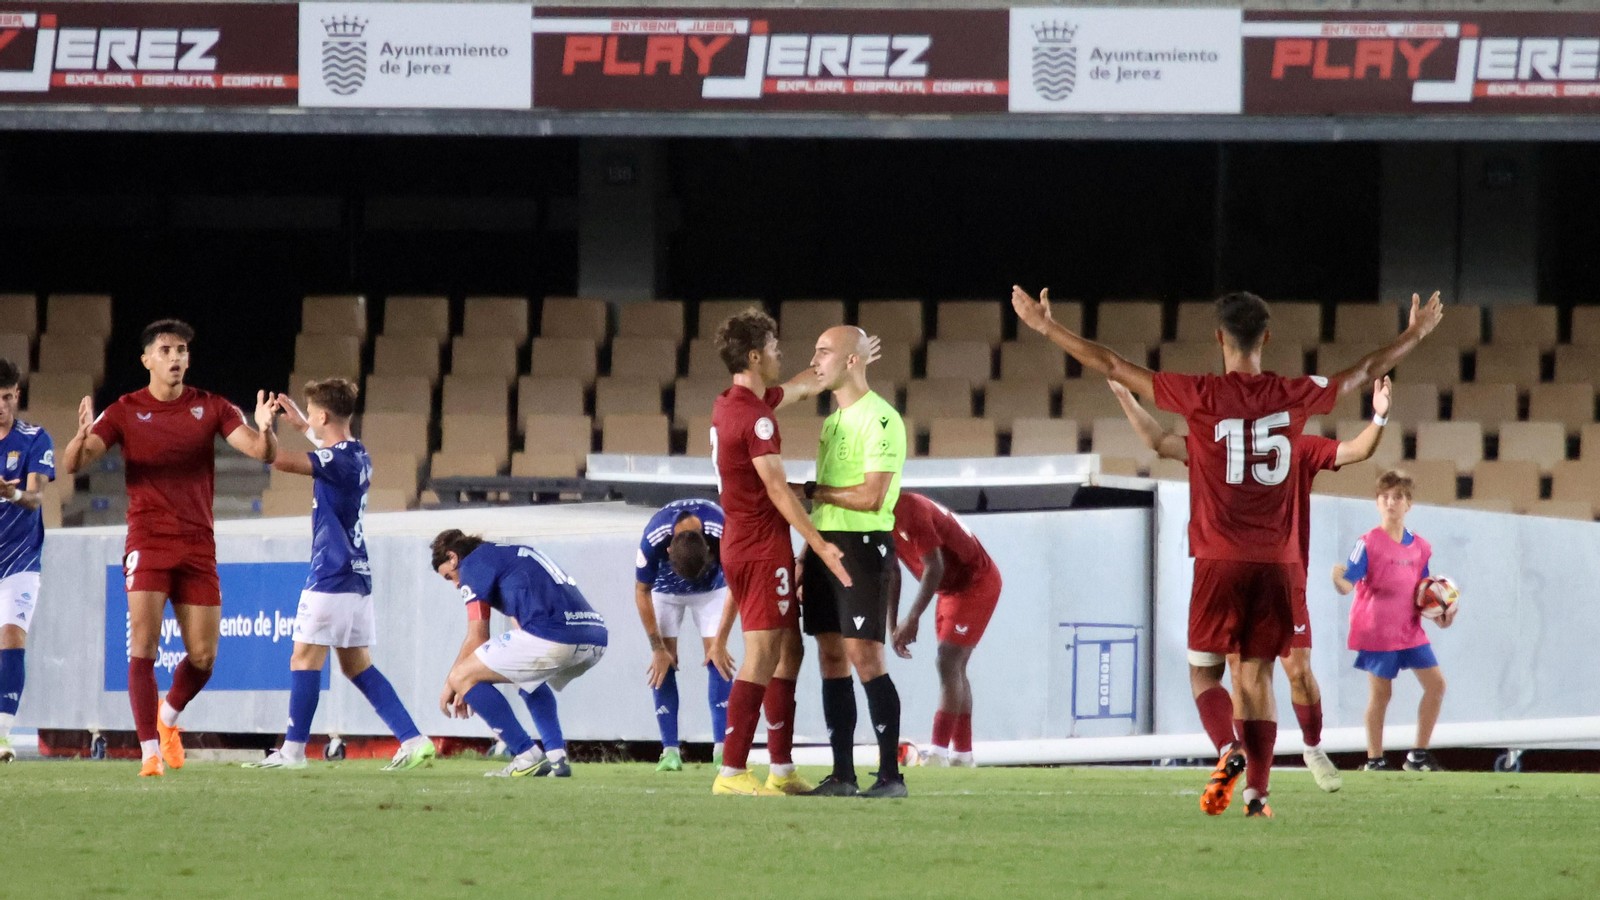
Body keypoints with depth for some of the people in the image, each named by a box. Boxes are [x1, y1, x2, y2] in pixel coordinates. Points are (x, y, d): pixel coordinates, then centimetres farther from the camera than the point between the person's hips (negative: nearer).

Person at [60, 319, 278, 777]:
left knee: (203, 657, 2)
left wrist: (264, 430, -26)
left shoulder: (210, 408, 5)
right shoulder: (124, 412, 1)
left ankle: (169, 717, 31)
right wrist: (83, 438, -30)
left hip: (198, 546, 2)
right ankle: (150, 750, -11)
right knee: (143, 645, -15)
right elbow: (72, 464, -7)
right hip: (148, 544, -2)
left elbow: (263, 453, -3)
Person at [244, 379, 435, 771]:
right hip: (357, 576, 9)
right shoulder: (358, 456, 11)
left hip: (331, 577, -9)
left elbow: (280, 460, -27)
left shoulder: (337, 460, -17)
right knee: (357, 665, 12)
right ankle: (413, 740, 7)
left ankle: (293, 750, -1)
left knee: (304, 660, -3)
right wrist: (300, 425, 44)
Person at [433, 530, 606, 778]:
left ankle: (528, 757, 0)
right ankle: (557, 758, 20)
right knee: (529, 678, 37)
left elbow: (477, 638, 5)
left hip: (552, 638, -9)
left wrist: (451, 685, 19)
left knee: (463, 676, 2)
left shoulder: (473, 563, 9)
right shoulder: (516, 554, 34)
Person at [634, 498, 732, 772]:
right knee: (663, 664, -11)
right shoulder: (653, 540, -38)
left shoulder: (722, 535, -37)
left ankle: (722, 749, -13)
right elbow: (642, 592, -20)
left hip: (711, 589, 0)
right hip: (665, 590, 0)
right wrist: (658, 648, -16)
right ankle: (670, 751, -8)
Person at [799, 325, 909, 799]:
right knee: (832, 661, 7)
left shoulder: (880, 419, -11)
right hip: (825, 545, 9)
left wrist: (812, 491, -9)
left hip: (863, 545, -9)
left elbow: (871, 497, -19)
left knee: (865, 658, -11)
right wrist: (806, 556, 17)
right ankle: (842, 775, 9)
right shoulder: (833, 422, 17)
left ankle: (891, 774, -9)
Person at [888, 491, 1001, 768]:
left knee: (948, 664, -15)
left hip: (976, 583, -10)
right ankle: (963, 754, 16)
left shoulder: (909, 512, -28)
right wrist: (893, 625, 7)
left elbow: (934, 568, -29)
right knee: (955, 669, 11)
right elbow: (891, 573, 10)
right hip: (953, 587, 10)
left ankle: (939, 753, -18)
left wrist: (912, 619, -26)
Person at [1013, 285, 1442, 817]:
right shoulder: (1294, 396, 2)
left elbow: (1112, 368, -3)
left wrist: (1046, 327, 6)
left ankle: (1229, 750, -20)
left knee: (1205, 672, 7)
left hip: (1219, 560, -2)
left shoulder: (1201, 395, -6)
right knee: (1257, 675, 7)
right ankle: (1257, 790, 0)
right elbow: (1364, 374, 20)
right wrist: (1415, 335, 37)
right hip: (1276, 563, 2)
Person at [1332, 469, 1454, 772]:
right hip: (1377, 630, -5)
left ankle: (1419, 755, 8)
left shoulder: (1420, 548, 8)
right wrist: (1338, 579, -39)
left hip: (1410, 629, 5)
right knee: (1380, 692, -1)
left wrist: (1438, 614, 0)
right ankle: (1375, 759, 10)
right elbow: (1349, 585, -16)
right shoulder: (1368, 543, -8)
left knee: (1436, 682, -1)